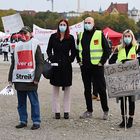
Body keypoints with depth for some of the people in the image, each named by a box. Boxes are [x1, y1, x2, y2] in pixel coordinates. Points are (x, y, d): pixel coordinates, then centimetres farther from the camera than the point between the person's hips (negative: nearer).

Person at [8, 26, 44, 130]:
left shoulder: (35, 45, 3)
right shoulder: (17, 46, 17)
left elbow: (40, 63, -2)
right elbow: (13, 63, 20)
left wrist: (37, 77, -10)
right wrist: (10, 78, 14)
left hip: (30, 79, -5)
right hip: (19, 79, 5)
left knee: (34, 101, -2)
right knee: (21, 102, 9)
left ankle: (36, 121, 4)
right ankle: (23, 121, 17)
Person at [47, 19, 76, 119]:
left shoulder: (70, 38, 3)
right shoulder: (53, 37, 6)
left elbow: (73, 52, 7)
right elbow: (49, 50, 10)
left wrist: (70, 60, -4)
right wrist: (51, 59, -3)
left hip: (66, 66, -1)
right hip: (55, 66, 1)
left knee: (67, 89, 4)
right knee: (55, 89, 4)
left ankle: (66, 111, 10)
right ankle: (57, 111, 10)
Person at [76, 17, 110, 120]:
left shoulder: (99, 35, -2)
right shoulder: (81, 35, 12)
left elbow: (107, 50, -2)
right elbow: (77, 49, 23)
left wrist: (102, 62, -7)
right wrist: (79, 61, 12)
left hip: (97, 66, -5)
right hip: (85, 67, 5)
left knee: (101, 89, -2)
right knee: (87, 90, 9)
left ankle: (105, 111, 9)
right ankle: (89, 111, 18)